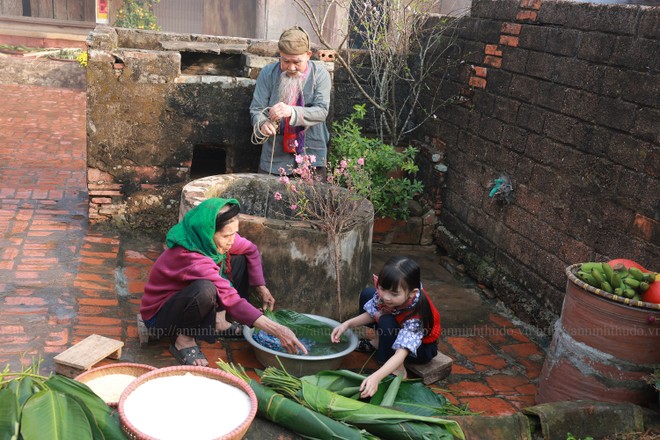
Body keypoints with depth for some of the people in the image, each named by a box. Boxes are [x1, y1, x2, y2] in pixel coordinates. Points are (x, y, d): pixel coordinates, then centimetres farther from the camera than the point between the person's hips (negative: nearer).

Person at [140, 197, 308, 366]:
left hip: (186, 301, 8)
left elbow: (250, 250, 5)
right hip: (159, 316, -8)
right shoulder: (190, 257, -36)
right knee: (205, 289, -40)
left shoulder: (213, 238, -14)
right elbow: (231, 300, -39)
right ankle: (184, 341, -15)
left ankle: (219, 321, 0)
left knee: (240, 259, 0)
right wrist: (277, 330, -40)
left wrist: (261, 287, -4)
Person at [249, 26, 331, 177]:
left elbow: (322, 111, -14)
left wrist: (291, 111, -31)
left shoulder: (320, 74, -4)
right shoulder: (268, 73, -1)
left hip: (311, 156, -1)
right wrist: (263, 124, -26)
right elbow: (256, 109, -2)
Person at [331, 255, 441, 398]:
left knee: (386, 322, -34)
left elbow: (401, 354, -49)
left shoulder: (415, 317, -41)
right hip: (399, 330, 6)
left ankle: (398, 371, -16)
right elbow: (372, 314, -8)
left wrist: (375, 377, -64)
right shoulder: (386, 291, -26)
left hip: (421, 347, -6)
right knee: (367, 294, -2)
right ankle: (379, 341, 13)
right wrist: (347, 324, -24)